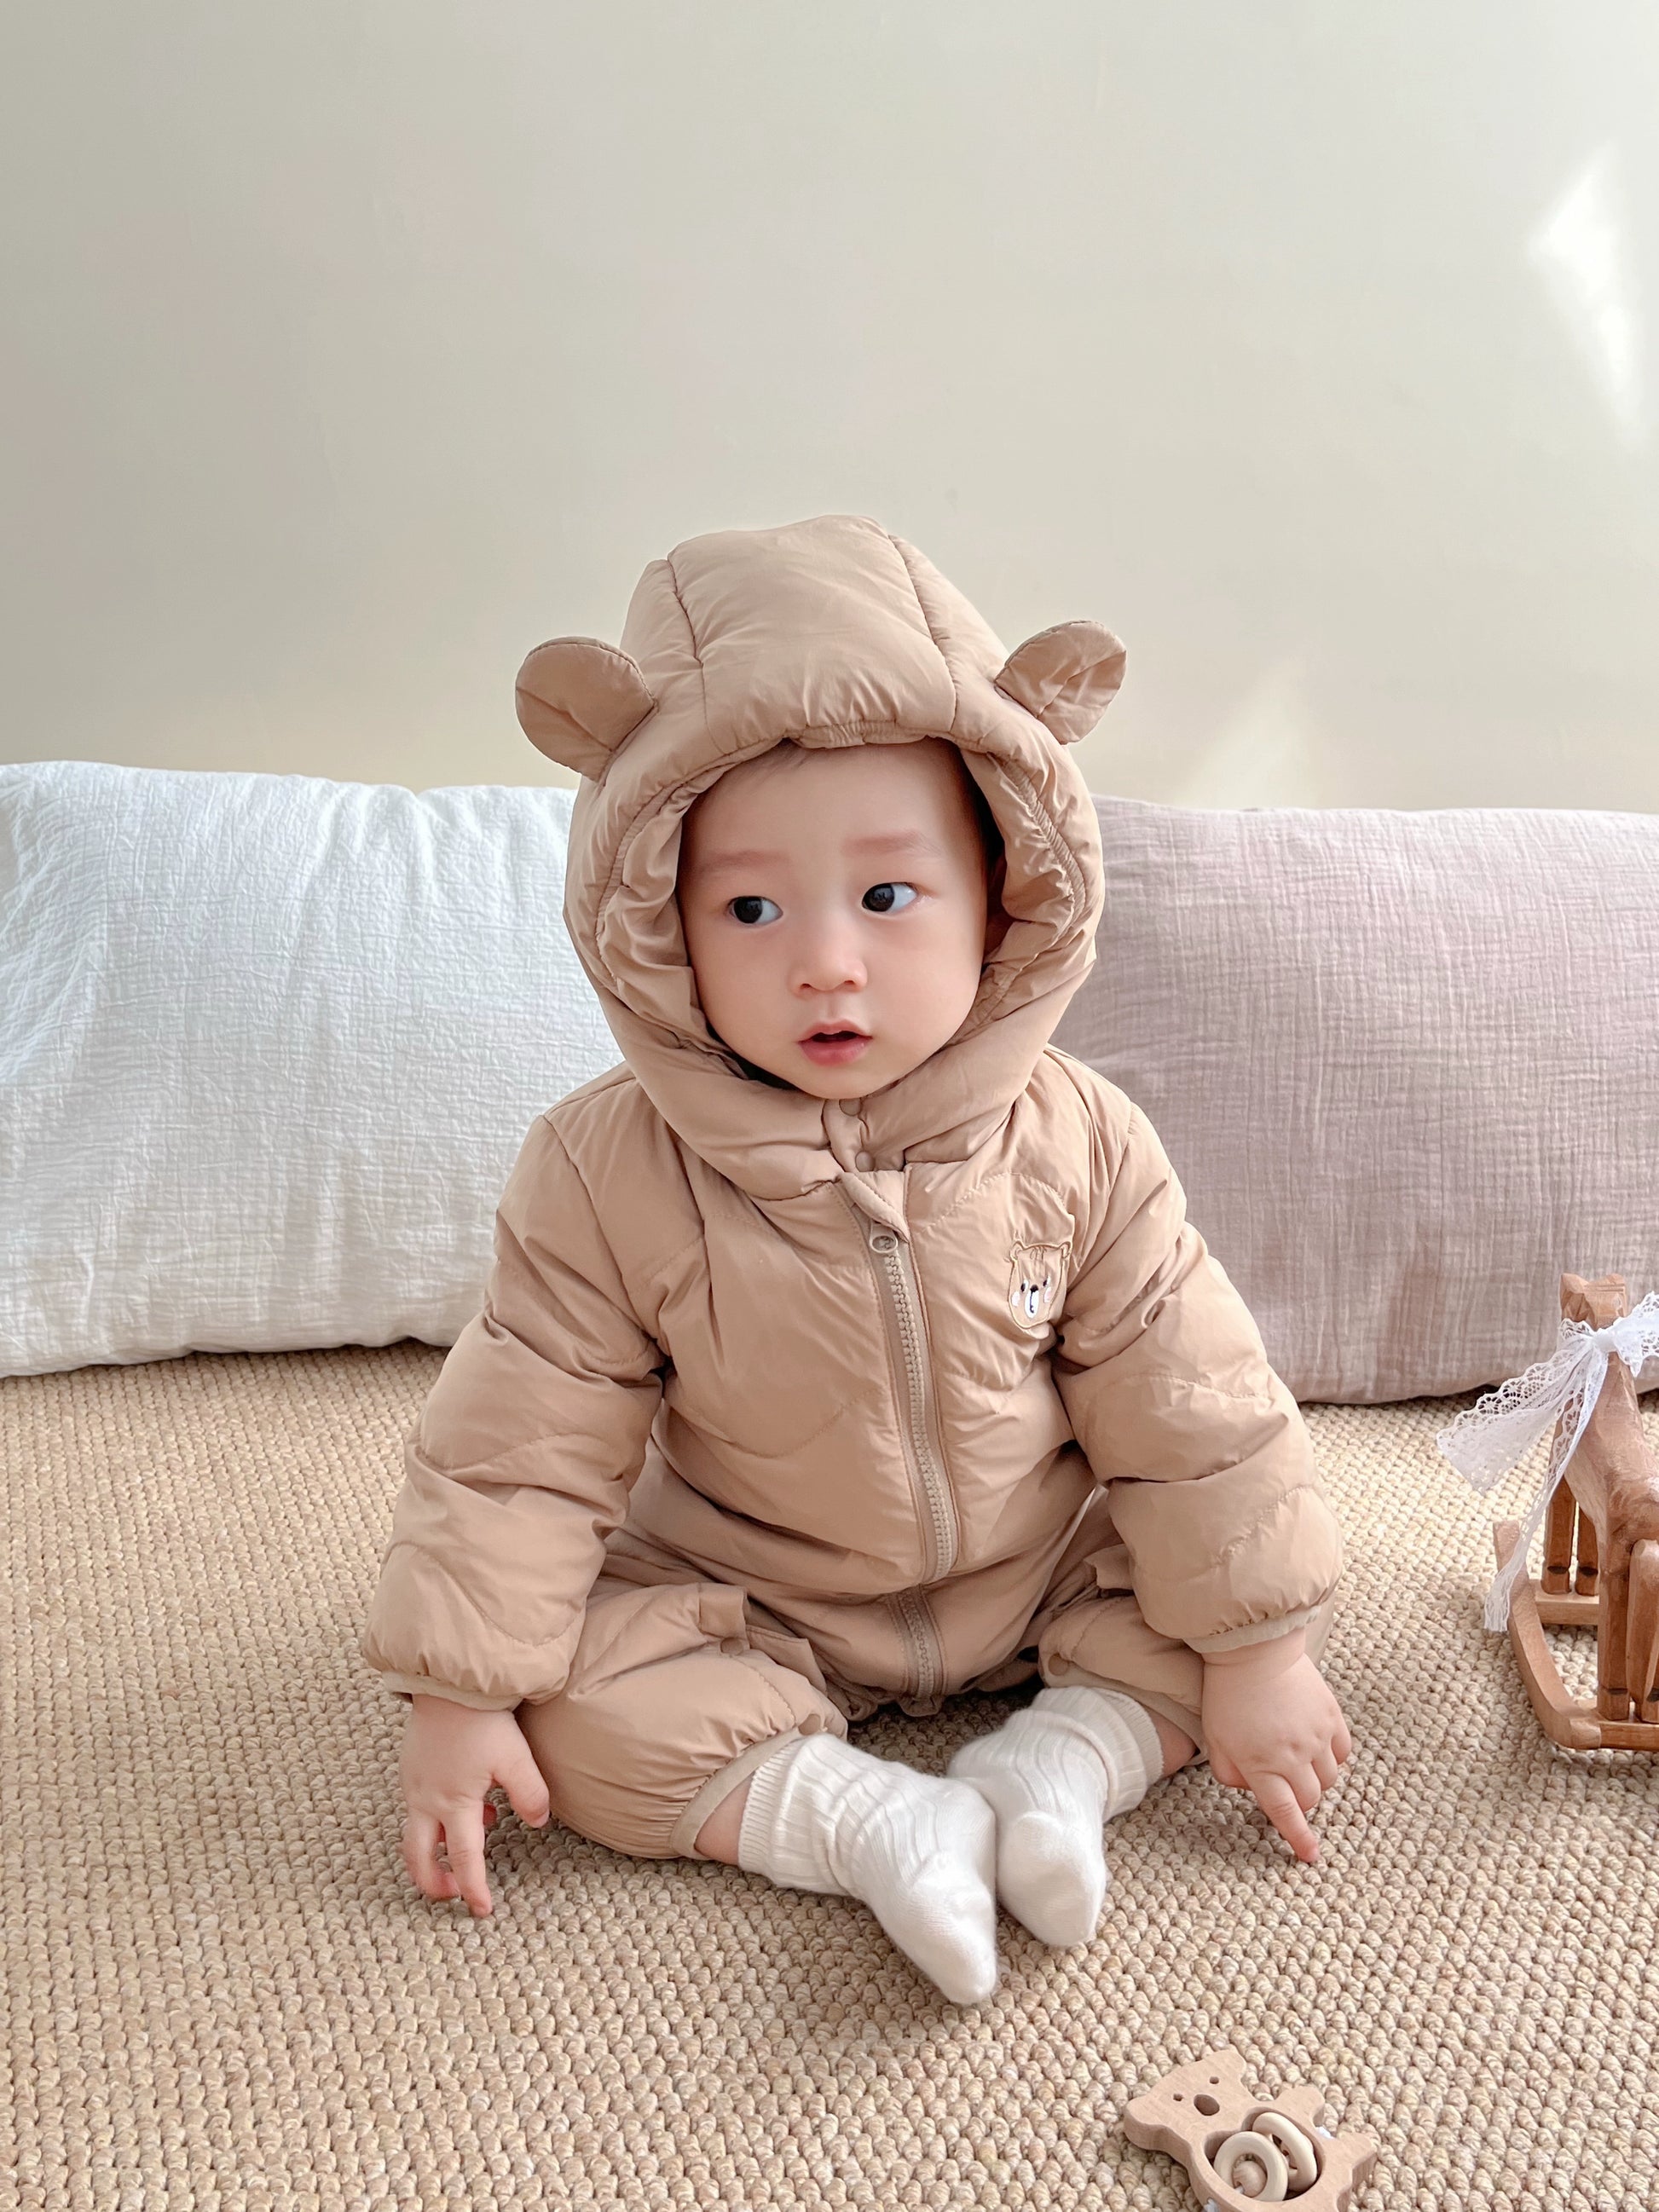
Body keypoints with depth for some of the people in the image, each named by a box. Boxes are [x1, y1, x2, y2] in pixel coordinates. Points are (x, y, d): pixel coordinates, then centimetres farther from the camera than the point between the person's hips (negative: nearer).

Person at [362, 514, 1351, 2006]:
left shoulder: (1074, 1144, -19)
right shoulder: (612, 1174, -22)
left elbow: (1191, 1406, -11)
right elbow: (523, 1443, -15)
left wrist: (1256, 1656, -9)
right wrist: (459, 1696, -16)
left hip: (1048, 1575, 2)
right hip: (749, 1610, -1)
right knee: (577, 1704, -22)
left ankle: (1062, 1758, -14)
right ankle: (874, 1821, -24)